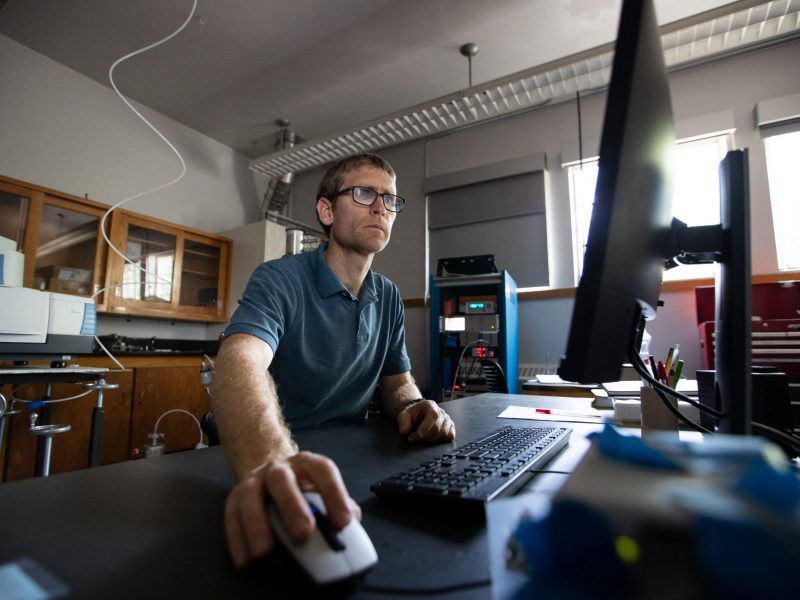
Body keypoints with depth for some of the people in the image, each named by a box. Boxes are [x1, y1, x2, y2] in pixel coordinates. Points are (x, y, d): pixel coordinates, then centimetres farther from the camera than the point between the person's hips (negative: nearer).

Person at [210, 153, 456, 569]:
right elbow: (239, 364, -32)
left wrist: (412, 406, -14)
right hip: (280, 462, -4)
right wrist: (269, 462, -51)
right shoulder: (279, 280, -14)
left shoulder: (389, 299, 5)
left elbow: (396, 381, 11)